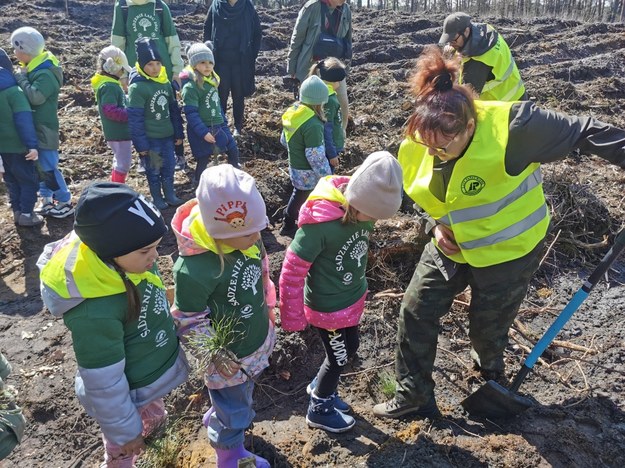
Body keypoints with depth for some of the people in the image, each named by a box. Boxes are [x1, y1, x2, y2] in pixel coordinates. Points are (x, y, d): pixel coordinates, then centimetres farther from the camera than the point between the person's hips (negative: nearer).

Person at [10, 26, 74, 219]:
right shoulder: (34, 69, 9)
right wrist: (22, 76, -2)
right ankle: (47, 199, 27)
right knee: (39, 165, 15)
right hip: (34, 127, 9)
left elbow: (35, 97, -31)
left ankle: (65, 202, 9)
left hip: (43, 129, -9)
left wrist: (20, 77, -19)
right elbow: (28, 93, 15)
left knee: (48, 167, -3)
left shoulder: (45, 73, -20)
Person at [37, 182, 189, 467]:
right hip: (129, 395, -6)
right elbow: (104, 382, -28)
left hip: (153, 372, 7)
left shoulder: (128, 261, -19)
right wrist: (125, 431, -14)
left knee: (154, 416, 36)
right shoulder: (94, 310, -41)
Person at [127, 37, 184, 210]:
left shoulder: (165, 83, 2)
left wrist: (179, 133, 10)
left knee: (169, 166, 14)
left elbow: (174, 109, 10)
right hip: (150, 138, -5)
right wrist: (140, 144, -17)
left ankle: (170, 194, 32)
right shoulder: (137, 87, -17)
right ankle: (157, 198, 25)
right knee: (154, 170, 9)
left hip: (167, 135, 5)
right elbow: (135, 118, -17)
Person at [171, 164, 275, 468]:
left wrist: (268, 311, 13)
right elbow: (188, 320, -23)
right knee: (234, 411, 19)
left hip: (257, 340, 7)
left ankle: (217, 419, 64)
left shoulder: (246, 237, -17)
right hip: (229, 355, -7)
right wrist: (214, 353, -22)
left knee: (243, 391, 33)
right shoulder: (194, 269, -38)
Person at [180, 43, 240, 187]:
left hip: (217, 126, 8)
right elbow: (191, 113, -22)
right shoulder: (191, 87, -19)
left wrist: (224, 123, 18)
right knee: (203, 159, 2)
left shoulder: (212, 81, 7)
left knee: (233, 150, 12)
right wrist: (203, 132, -25)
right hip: (201, 129, -8)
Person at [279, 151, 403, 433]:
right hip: (329, 306, -7)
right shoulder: (319, 222, -34)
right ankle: (319, 410, 39)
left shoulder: (358, 206, -11)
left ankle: (320, 387, 51)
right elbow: (292, 270, -26)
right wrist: (292, 317, -16)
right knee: (340, 356, 13)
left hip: (352, 298, 7)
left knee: (347, 348, 23)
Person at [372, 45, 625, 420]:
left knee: (487, 327, 13)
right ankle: (414, 397, 24)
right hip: (451, 245, 5)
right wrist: (436, 225, -9)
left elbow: (583, 133, -20)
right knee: (415, 313, 3)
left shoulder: (512, 126, -32)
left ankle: (492, 372, 53)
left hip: (509, 249, -4)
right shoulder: (418, 146, -14)